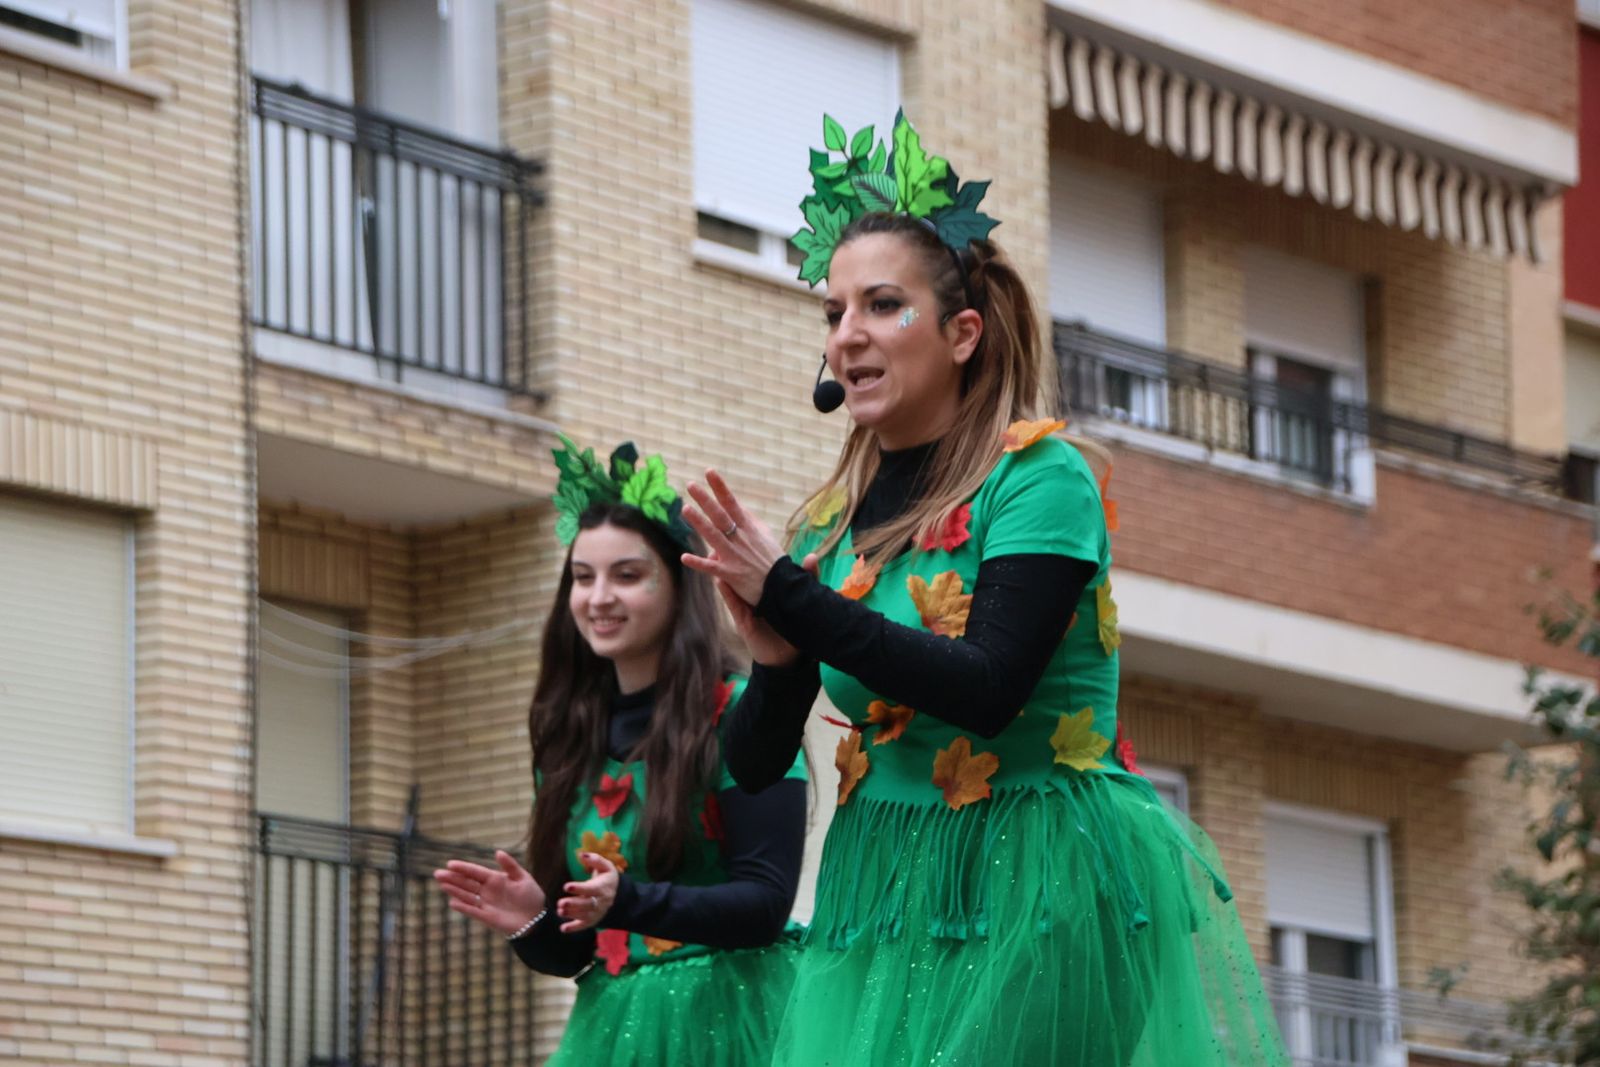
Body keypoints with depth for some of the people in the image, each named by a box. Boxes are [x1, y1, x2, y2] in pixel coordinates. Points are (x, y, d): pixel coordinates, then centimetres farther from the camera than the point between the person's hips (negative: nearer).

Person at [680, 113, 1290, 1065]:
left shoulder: (1038, 477, -7)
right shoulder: (833, 522, 9)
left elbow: (986, 688, -21)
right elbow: (755, 768, 9)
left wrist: (790, 597, -18)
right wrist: (779, 662, -13)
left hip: (1041, 894, -5)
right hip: (882, 896, 6)